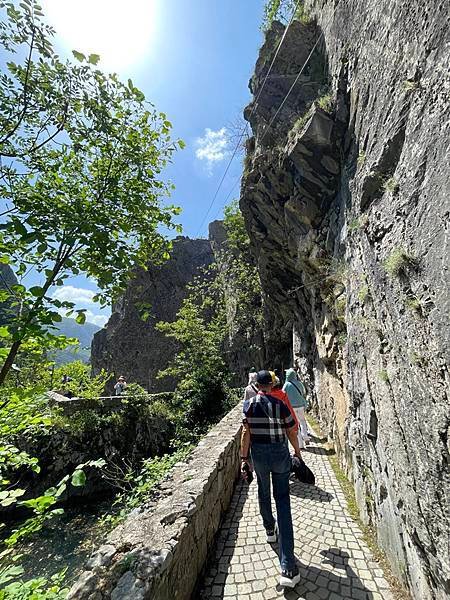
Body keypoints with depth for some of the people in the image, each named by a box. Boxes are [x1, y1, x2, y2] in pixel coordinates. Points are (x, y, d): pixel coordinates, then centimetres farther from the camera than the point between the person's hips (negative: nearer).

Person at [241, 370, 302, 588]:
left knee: (263, 494, 27)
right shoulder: (280, 405, -11)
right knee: (282, 501, 6)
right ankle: (289, 567, 5)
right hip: (280, 453, -1)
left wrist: (244, 458, -2)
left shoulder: (248, 404, -9)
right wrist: (297, 452, 13)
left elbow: (246, 433, -10)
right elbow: (292, 433, -4)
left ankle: (270, 530, 51)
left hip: (259, 454, 1)